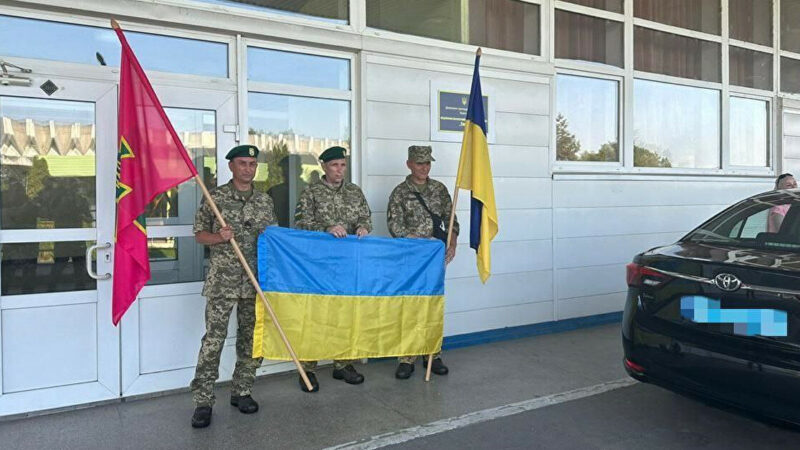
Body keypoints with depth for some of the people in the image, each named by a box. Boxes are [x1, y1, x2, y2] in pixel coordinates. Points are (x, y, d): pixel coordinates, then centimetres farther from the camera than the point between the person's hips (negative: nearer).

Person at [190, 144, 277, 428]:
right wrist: (220, 238, -15)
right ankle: (203, 401, 3)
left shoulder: (265, 201, 9)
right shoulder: (215, 197, 0)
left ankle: (241, 392, 23)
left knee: (251, 338, 9)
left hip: (255, 281, 4)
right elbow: (199, 234, 4)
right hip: (222, 280, -3)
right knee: (213, 339, -5)